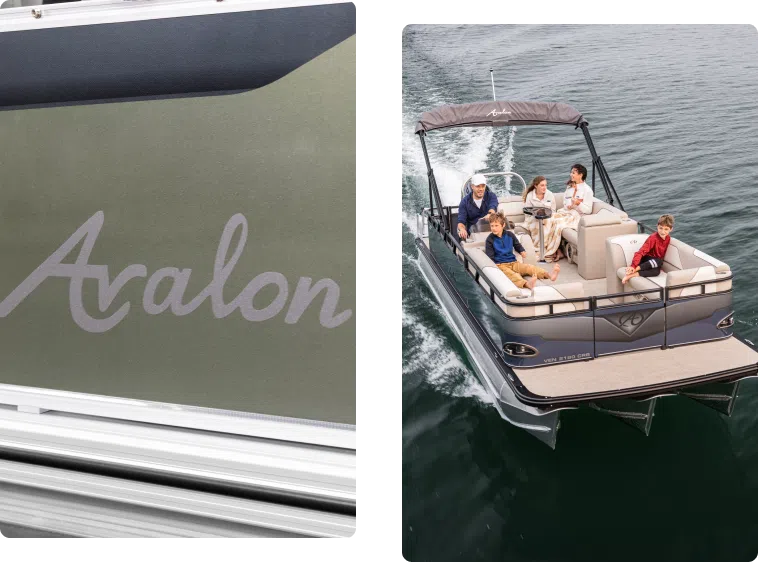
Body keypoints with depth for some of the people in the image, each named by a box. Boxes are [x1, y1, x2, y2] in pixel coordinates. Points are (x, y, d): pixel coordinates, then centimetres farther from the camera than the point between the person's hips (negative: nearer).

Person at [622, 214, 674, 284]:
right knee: (659, 261, -38)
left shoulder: (668, 238, -4)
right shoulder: (653, 238, -22)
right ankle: (634, 270, -35)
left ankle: (631, 275, -37)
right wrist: (633, 265, -42)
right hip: (647, 259, -5)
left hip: (656, 261, 5)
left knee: (657, 271, -32)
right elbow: (641, 252, -31)